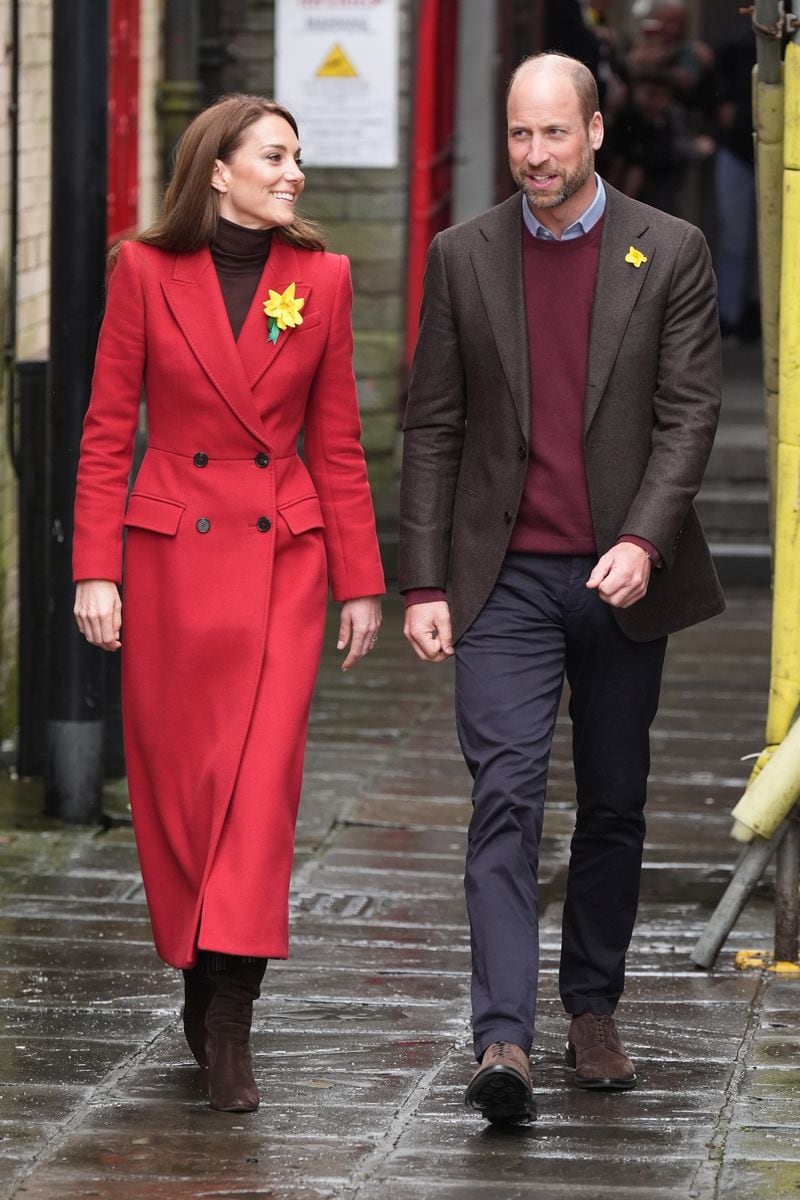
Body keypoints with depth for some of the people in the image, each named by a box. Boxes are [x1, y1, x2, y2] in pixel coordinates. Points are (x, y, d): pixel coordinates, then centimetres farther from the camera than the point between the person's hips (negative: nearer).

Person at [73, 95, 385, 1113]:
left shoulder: (319, 277, 3)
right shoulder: (147, 272, -2)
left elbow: (336, 441, 8)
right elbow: (106, 432, 0)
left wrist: (360, 580, 6)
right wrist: (95, 570, -7)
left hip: (283, 552, 0)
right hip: (171, 550, 0)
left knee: (262, 772, -10)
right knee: (174, 779, 6)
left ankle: (227, 1024, -11)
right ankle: (208, 989, 23)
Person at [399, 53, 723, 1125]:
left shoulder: (671, 253, 0)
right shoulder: (465, 257, 4)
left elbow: (690, 413, -4)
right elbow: (432, 426, 5)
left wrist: (644, 539, -19)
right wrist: (422, 583, 0)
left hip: (623, 577, 1)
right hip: (506, 581, 0)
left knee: (614, 805, 10)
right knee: (506, 797, -13)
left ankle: (594, 1010, 26)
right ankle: (504, 1041, -20)